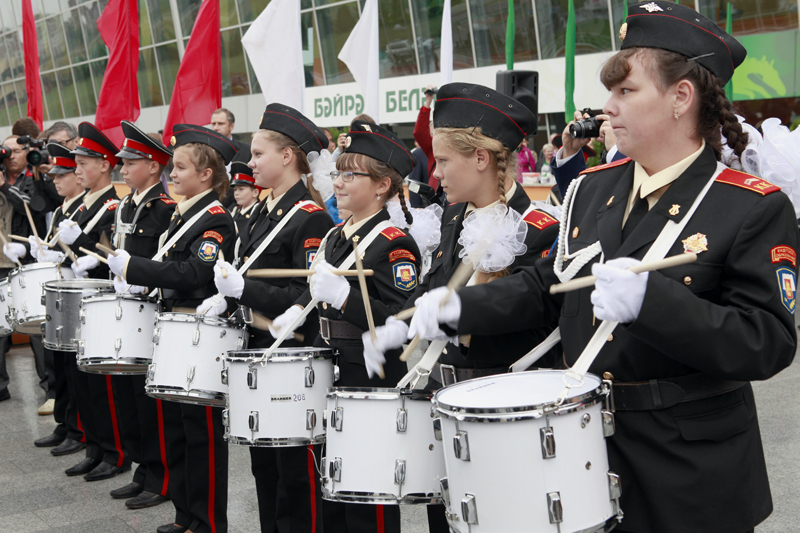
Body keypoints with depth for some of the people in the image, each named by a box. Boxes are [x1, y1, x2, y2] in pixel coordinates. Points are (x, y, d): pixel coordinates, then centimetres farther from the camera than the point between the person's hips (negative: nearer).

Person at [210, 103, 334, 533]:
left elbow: (310, 296, -23)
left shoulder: (310, 218, -15)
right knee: (264, 462, 17)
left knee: (296, 470, 0)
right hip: (258, 350, 9)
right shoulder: (262, 213, 12)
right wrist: (228, 294, 8)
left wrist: (243, 288, -24)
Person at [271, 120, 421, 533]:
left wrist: (343, 295, -31)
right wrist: (298, 310, 8)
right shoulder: (335, 236, 11)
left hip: (371, 381, -8)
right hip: (329, 375, 8)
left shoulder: (394, 243, -15)